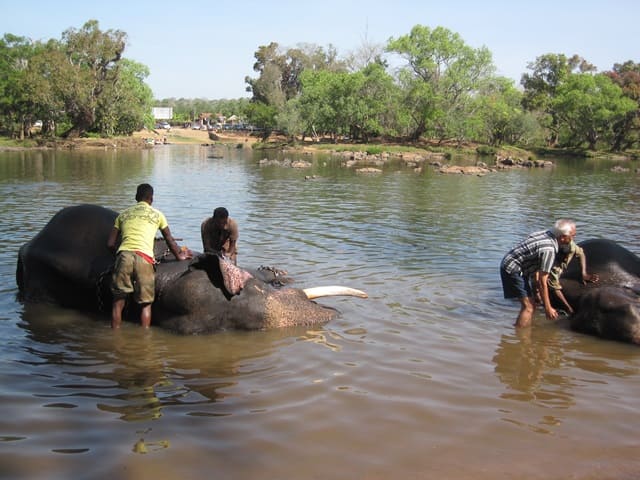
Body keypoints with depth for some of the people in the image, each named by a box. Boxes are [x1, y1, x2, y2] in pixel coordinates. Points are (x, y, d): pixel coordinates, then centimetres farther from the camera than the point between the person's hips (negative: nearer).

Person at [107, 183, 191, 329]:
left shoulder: (123, 214, 23)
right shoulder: (157, 214, 18)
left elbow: (110, 244, 19)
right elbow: (169, 240, 26)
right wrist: (179, 255, 42)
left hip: (124, 255, 2)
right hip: (143, 258, -2)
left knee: (118, 301, 9)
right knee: (145, 304, 8)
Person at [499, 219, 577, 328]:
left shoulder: (546, 233, 0)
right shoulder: (549, 249, -26)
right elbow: (542, 282, -23)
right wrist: (548, 308, -18)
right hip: (513, 270, -10)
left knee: (529, 305, 16)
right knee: (529, 307, -11)